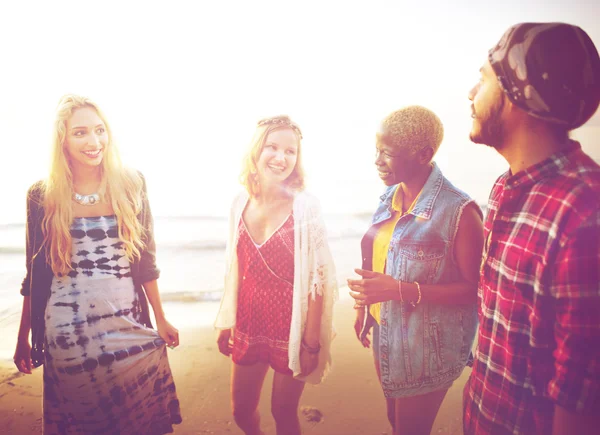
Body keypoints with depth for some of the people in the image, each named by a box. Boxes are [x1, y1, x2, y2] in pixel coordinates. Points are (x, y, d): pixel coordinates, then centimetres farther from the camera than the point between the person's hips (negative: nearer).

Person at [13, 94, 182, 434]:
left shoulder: (131, 185, -2)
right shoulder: (42, 197, -3)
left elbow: (146, 259, 4)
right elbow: (34, 275, 5)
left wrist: (161, 319, 6)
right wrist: (23, 338, 8)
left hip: (128, 328, 1)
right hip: (68, 334, 0)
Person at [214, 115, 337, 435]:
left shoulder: (305, 207, -15)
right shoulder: (241, 203, -2)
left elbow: (317, 280, -14)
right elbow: (234, 268, 7)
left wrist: (312, 342, -12)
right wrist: (226, 322, 11)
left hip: (291, 330, -4)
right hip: (248, 327, 4)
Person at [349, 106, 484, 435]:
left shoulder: (458, 210, -21)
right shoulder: (390, 197, 0)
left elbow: (474, 289, -20)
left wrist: (400, 291, -28)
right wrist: (364, 308, 9)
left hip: (427, 345, -6)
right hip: (386, 334, 6)